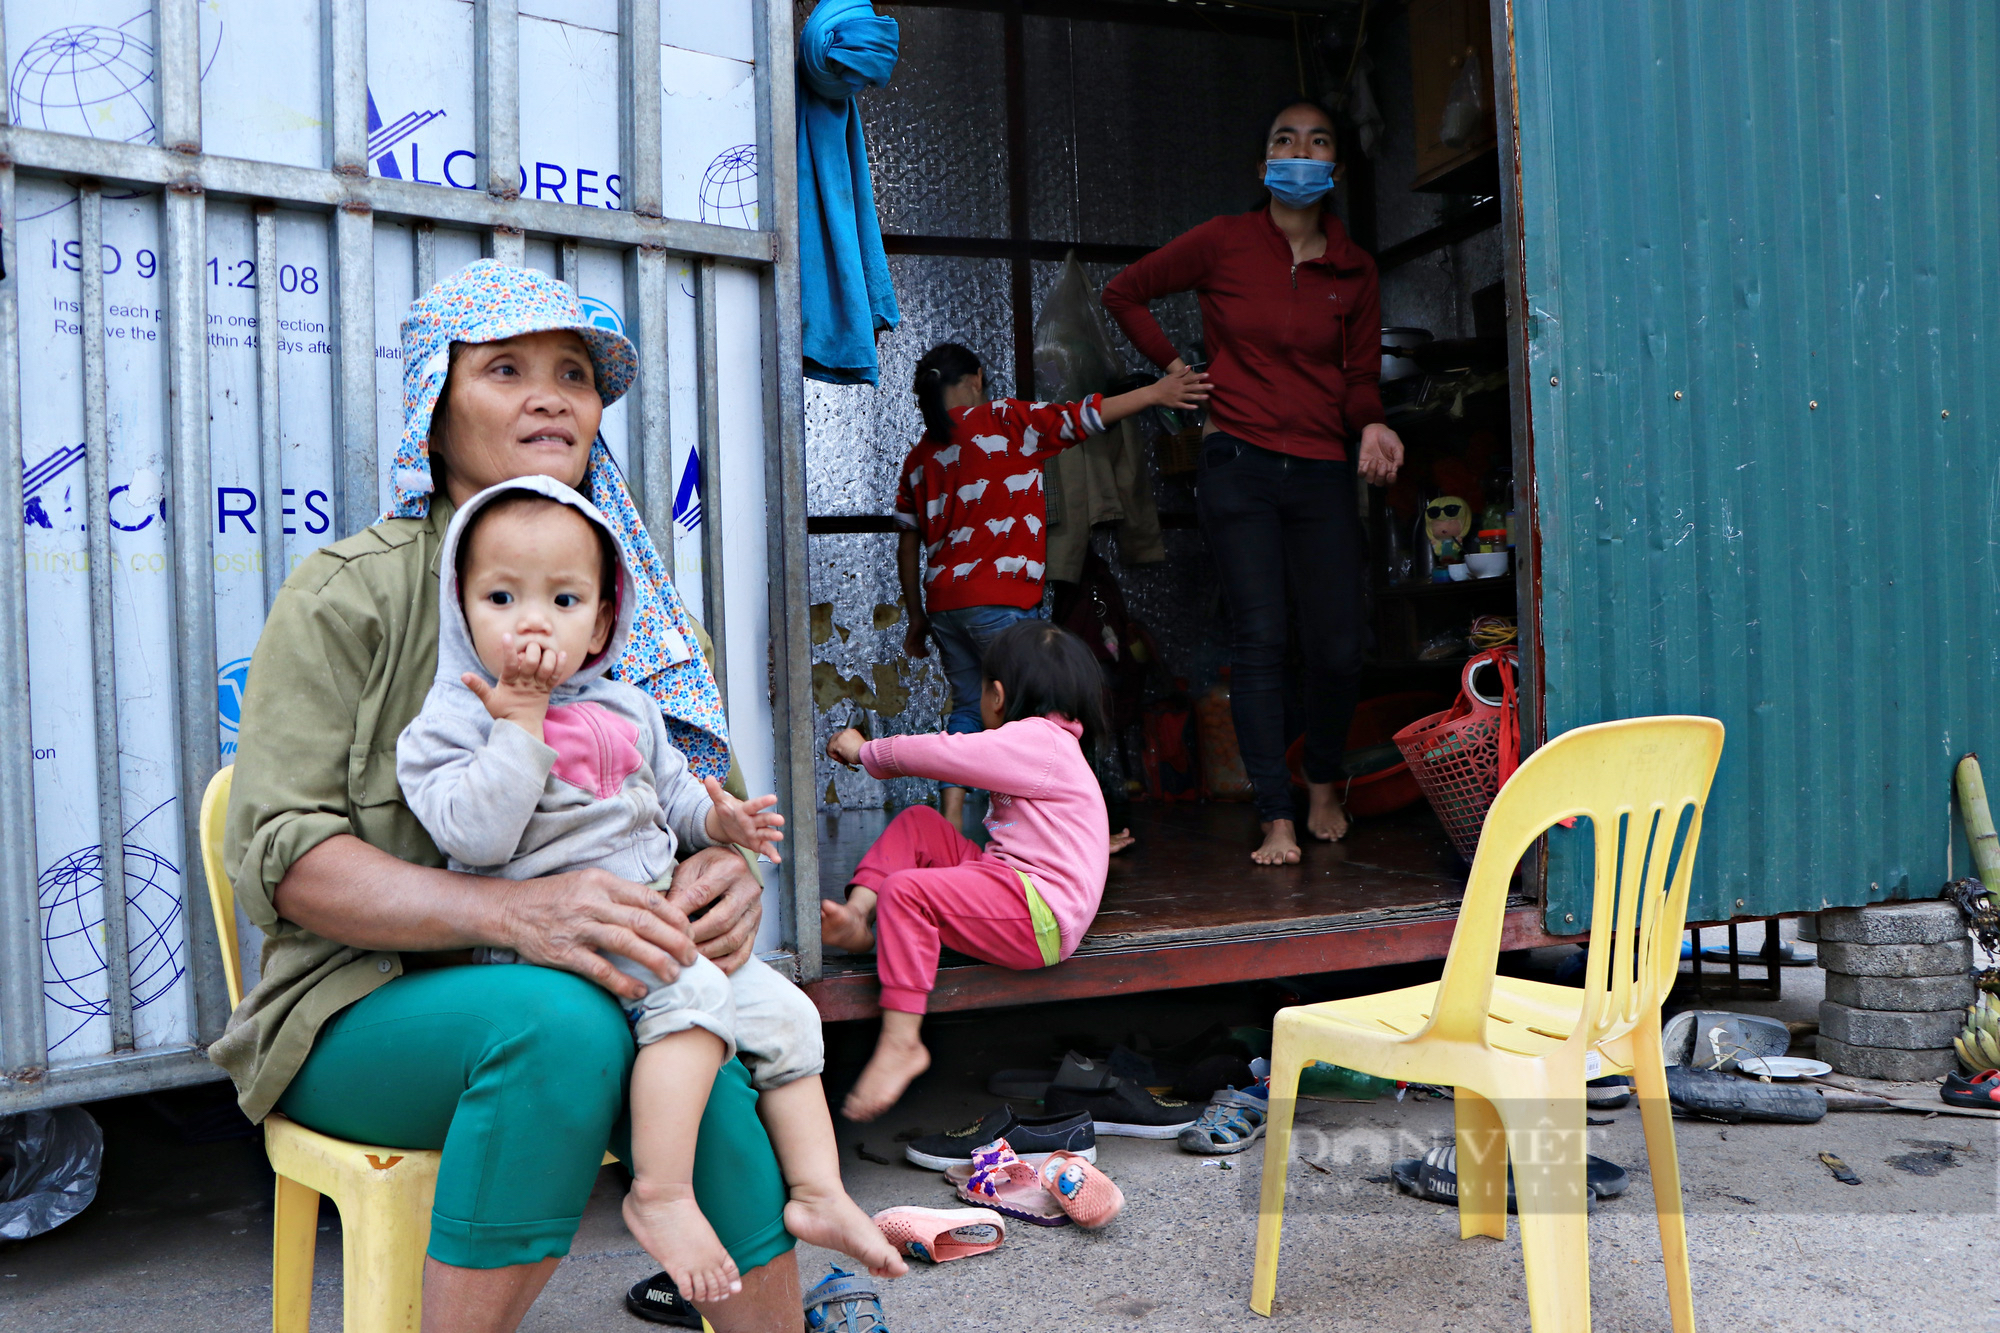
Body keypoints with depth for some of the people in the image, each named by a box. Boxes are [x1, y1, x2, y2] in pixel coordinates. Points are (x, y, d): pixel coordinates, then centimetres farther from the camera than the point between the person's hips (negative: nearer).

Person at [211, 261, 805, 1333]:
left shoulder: (631, 599, 11)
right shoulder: (348, 593, -3)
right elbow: (276, 854, -12)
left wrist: (729, 870, -15)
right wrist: (507, 911, -29)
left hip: (592, 986, 3)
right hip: (368, 1004, -3)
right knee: (559, 1019, -35)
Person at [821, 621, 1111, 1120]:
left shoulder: (1035, 739, -12)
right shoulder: (1045, 742, 20)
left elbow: (938, 754, -12)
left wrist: (864, 751, 2)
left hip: (1041, 917, -10)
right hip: (1015, 889, 10)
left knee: (905, 890, -25)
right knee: (917, 824, 10)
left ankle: (901, 1042, -24)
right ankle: (857, 917, -5)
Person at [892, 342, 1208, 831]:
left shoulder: (919, 457, 17)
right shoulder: (1002, 419, 2)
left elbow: (907, 548, 17)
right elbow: (1079, 419, -3)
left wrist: (917, 618, 25)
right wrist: (1157, 392, 5)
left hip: (941, 601, 6)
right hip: (997, 597, -6)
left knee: (969, 707, 14)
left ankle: (950, 823, 6)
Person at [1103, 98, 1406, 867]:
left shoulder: (1354, 270, 9)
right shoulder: (1223, 243, 1)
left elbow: (1363, 376, 13)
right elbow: (1123, 293, 12)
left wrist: (1371, 426, -9)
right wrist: (1175, 367, 6)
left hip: (1323, 473, 2)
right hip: (1237, 466, -2)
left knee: (1338, 644, -1)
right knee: (1259, 640, -6)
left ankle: (1324, 784, 27)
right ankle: (1277, 819, 1)